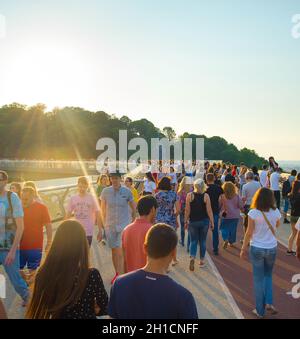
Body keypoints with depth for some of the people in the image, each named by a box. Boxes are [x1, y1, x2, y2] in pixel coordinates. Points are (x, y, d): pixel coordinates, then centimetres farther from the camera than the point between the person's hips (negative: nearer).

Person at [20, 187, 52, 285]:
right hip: (19, 246, 3)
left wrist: (49, 243, -7)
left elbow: (48, 226, -5)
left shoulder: (42, 208, -6)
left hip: (35, 247, -3)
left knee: (32, 271, 9)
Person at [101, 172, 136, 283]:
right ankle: (117, 273, 30)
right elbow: (103, 209, 9)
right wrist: (105, 223, 11)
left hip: (124, 225, -2)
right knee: (114, 250, 13)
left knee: (121, 252, -9)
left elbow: (133, 208, 5)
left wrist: (132, 221, 8)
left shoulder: (127, 191, -7)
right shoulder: (105, 191, -4)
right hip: (110, 225, 3)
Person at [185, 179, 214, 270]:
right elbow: (209, 211, -8)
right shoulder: (206, 196, -8)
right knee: (202, 241, 14)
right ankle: (202, 261, 22)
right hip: (204, 221, 0)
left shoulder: (189, 195, -7)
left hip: (193, 221, 0)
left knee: (193, 241, 9)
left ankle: (192, 258, -13)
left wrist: (186, 221, 5)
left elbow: (187, 210, -5)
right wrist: (212, 222, 1)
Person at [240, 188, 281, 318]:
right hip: (272, 248, 3)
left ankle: (260, 310, 19)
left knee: (259, 279, 10)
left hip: (257, 249, -2)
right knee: (268, 275, 25)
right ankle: (269, 302, 13)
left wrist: (244, 249, -1)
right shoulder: (276, 212, -7)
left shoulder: (253, 213, -16)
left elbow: (249, 233, -11)